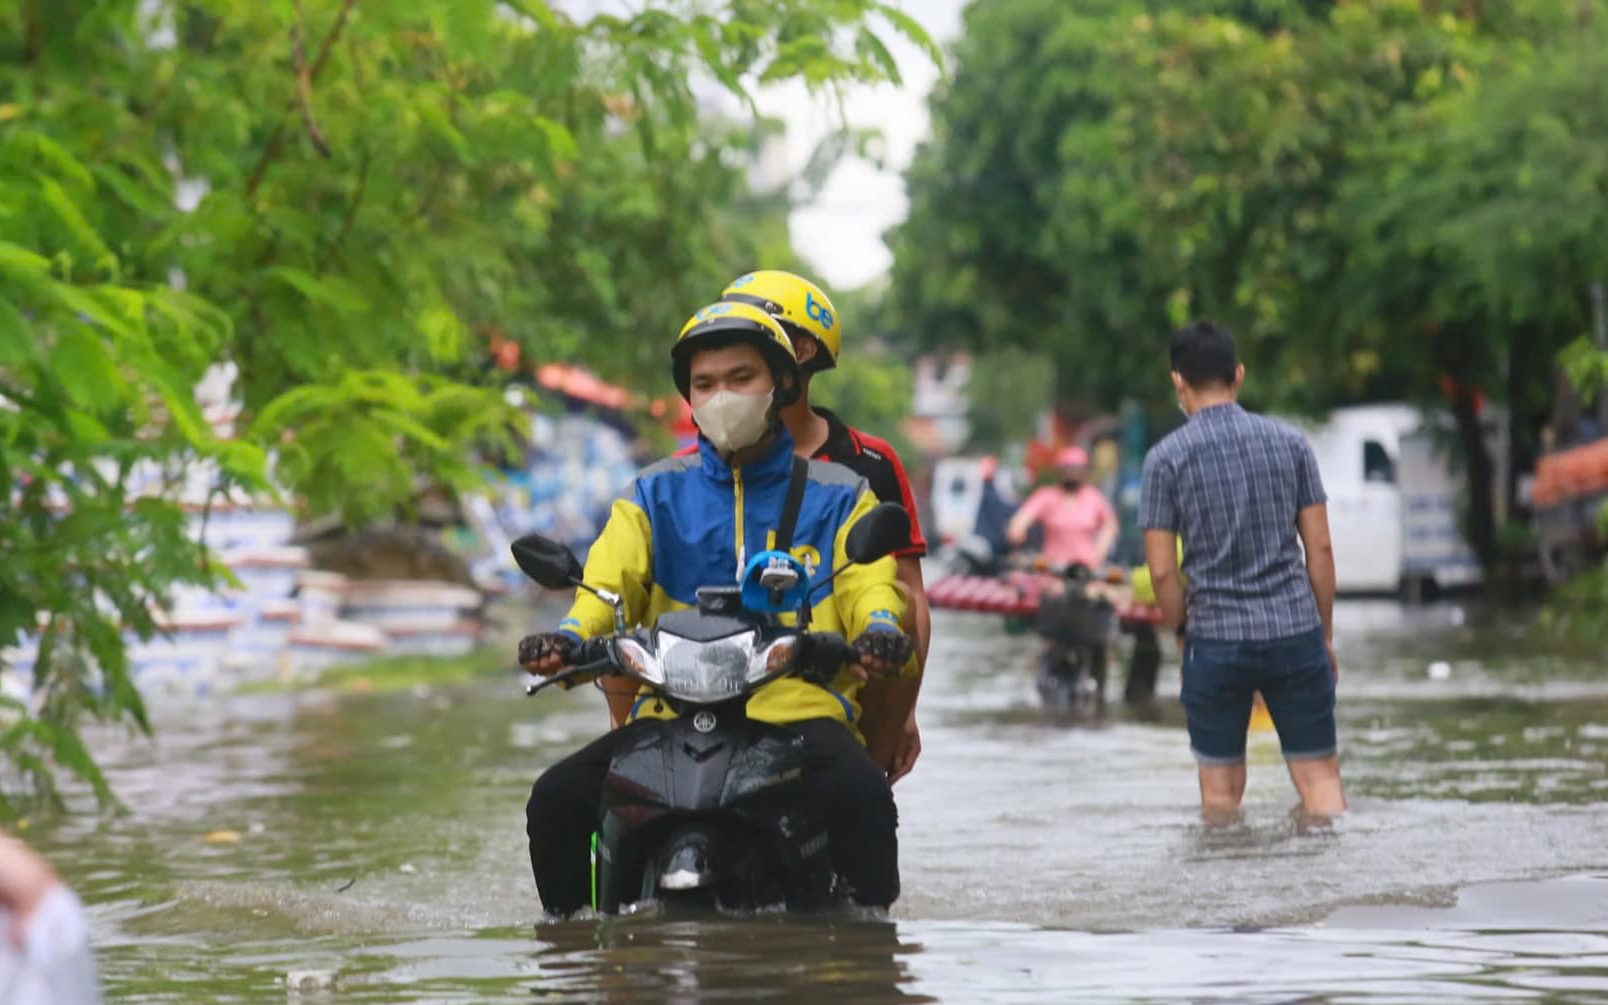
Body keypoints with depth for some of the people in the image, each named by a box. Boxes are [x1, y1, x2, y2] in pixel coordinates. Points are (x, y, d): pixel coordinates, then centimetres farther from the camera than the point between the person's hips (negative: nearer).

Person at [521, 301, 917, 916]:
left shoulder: (837, 496, 15)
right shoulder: (654, 495, 17)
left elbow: (867, 586, 4)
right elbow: (611, 582, 4)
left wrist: (880, 631, -22)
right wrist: (570, 639, -20)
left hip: (802, 708, -2)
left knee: (860, 794, -34)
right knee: (558, 798, -20)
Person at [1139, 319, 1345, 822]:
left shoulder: (1166, 458, -2)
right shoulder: (1290, 442, 4)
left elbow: (1162, 571, -4)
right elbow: (1320, 548, 4)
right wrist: (1325, 634, 13)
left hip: (1215, 640, -1)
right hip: (1295, 631, 1)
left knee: (1221, 789, 10)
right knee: (1320, 776, 5)